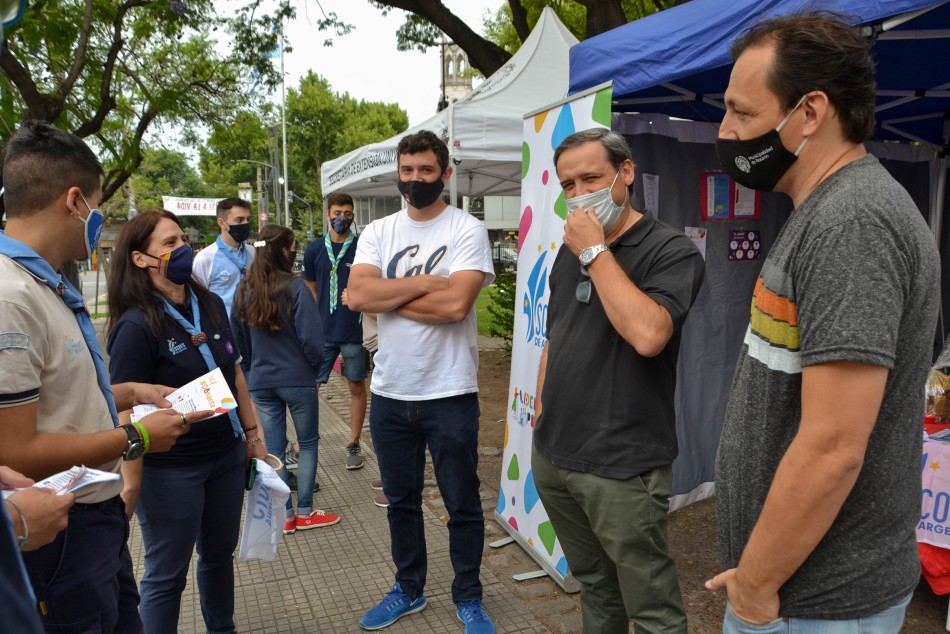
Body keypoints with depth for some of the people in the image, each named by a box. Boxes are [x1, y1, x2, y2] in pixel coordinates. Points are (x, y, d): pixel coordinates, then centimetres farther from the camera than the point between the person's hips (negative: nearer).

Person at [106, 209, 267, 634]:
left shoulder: (211, 304, 2)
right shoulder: (135, 326, -17)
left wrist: (252, 432, 12)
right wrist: (131, 483, -17)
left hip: (227, 455, 6)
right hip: (169, 470, -6)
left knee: (220, 554, 22)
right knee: (167, 572, 12)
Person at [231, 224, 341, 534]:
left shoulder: (245, 290, 2)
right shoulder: (295, 287, -15)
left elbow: (238, 337, 11)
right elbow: (311, 337, -17)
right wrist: (317, 365, 2)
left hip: (260, 383, 5)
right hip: (297, 379, -4)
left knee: (272, 449, 12)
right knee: (308, 442, 12)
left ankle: (284, 516, 19)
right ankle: (305, 513, 17)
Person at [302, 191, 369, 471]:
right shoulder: (314, 250, 5)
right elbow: (311, 289, 13)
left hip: (355, 331, -1)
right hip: (322, 331, 2)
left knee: (357, 387, 8)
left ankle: (354, 444, 23)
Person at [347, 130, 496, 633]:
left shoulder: (467, 231, -8)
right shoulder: (378, 233, 6)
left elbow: (455, 304, -23)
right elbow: (357, 294, -11)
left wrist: (386, 298, -13)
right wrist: (425, 282, -15)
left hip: (450, 393, -4)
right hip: (389, 392, 5)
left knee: (462, 504, 11)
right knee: (400, 500, 20)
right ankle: (409, 589, 40)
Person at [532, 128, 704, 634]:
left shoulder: (672, 251, -11)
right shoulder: (569, 253, 11)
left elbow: (647, 335, -28)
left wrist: (596, 252, -20)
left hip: (622, 468, -6)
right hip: (552, 458, 6)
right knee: (593, 586, 22)